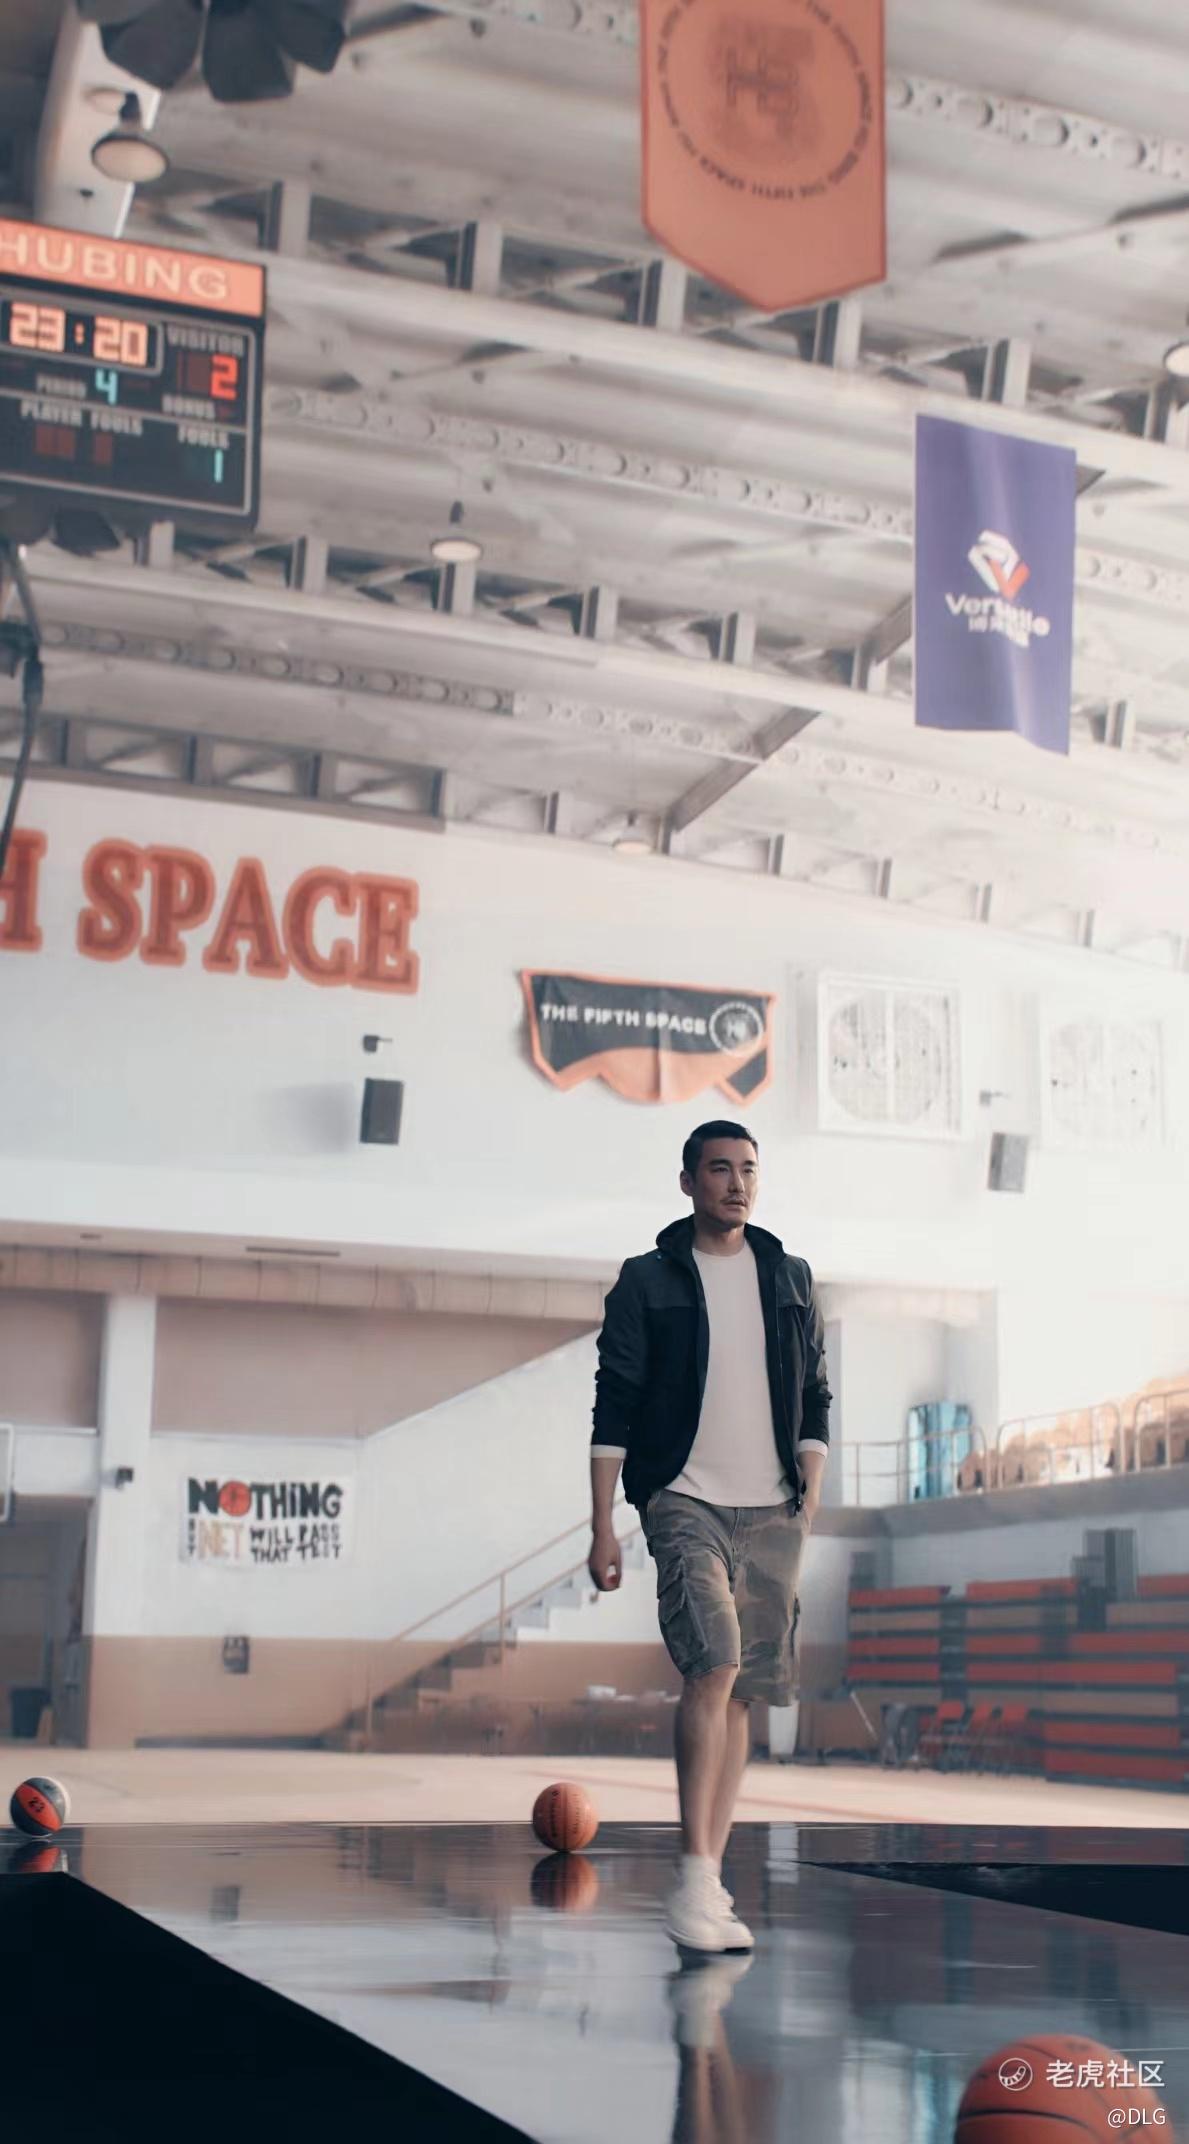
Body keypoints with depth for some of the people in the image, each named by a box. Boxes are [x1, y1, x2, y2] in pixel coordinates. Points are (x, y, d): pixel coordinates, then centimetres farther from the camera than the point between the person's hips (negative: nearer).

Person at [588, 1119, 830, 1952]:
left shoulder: (790, 1278, 12)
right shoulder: (647, 1280, 2)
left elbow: (814, 1397, 15)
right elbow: (614, 1406, 0)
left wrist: (811, 1499, 5)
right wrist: (602, 1527, -5)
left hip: (772, 1512, 4)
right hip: (684, 1501, -4)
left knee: (742, 1693, 4)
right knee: (713, 1666, -21)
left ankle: (709, 1880, 10)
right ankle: (696, 1878, -19)